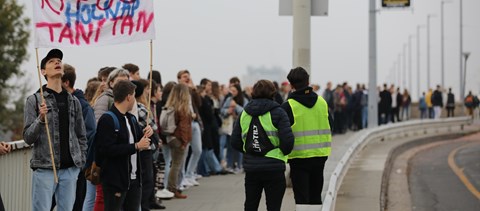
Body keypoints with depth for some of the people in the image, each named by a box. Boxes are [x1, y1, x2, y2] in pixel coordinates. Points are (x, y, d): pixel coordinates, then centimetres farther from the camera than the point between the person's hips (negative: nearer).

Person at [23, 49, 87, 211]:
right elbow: (28, 138, -3)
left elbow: (81, 136, 17)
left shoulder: (74, 101, 13)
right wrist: (41, 119, -19)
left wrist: (81, 161, 7)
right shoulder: (34, 100, 1)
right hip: (44, 168, -4)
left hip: (70, 169, 4)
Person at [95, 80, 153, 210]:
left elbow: (138, 141, 26)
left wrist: (145, 135, 3)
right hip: (115, 181, -8)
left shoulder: (131, 119, 15)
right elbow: (108, 149, -22)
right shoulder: (108, 120, -13)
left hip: (134, 179, 8)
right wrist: (136, 146, -19)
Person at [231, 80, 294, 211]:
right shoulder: (277, 113, -6)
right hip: (274, 168, -4)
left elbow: (235, 142, 6)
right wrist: (284, 152, 5)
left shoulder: (244, 113, 7)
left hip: (251, 167, 4)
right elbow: (287, 140, -15)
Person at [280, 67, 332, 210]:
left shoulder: (288, 106, -11)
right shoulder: (322, 102, 5)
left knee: (301, 198, -1)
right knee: (315, 196, 15)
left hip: (299, 157, -4)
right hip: (320, 155, 4)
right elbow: (329, 127, 12)